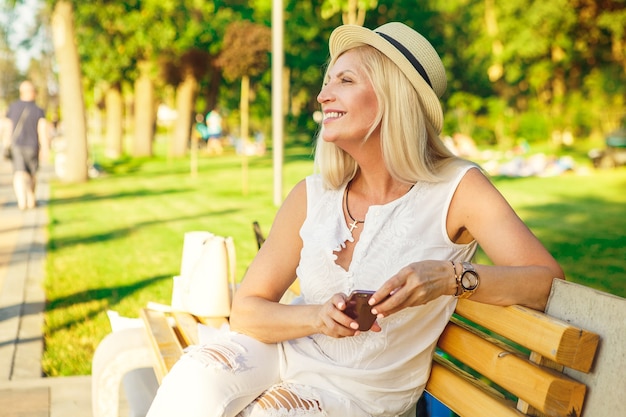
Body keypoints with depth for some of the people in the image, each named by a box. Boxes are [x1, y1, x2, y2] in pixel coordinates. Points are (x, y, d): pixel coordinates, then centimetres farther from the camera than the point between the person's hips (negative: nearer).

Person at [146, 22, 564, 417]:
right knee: (198, 378, -28)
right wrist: (318, 316, -21)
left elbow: (547, 280, -19)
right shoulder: (311, 196, -3)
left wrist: (450, 277, -34)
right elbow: (246, 310, -2)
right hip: (284, 350, 2)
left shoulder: (457, 188, -11)